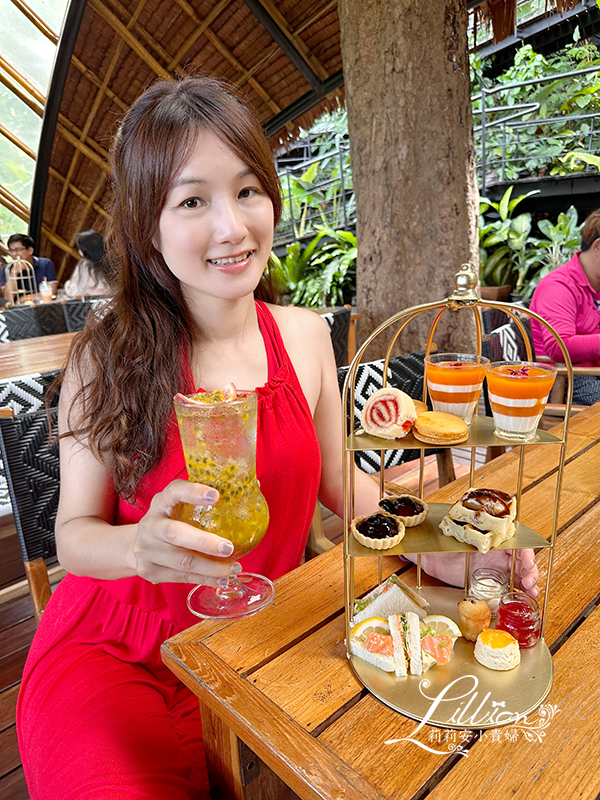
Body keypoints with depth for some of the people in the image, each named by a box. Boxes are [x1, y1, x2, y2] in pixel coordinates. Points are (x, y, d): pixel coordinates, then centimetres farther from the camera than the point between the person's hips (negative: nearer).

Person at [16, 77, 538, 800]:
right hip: (113, 652, -2)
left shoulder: (305, 335, -4)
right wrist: (139, 546, -29)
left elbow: (338, 482, 5)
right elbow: (75, 529, -8)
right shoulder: (109, 355, -12)